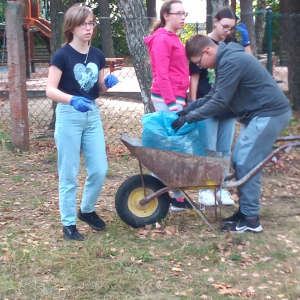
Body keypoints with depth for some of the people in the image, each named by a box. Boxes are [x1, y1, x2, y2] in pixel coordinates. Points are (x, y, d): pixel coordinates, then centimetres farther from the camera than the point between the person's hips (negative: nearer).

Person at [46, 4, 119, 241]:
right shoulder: (62, 55, -11)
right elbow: (50, 90, -16)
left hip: (93, 115, 6)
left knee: (100, 169, 7)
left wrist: (108, 83, -8)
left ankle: (87, 210, 30)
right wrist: (72, 99, -33)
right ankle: (68, 223, 13)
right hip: (69, 116, -5)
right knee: (69, 174, 0)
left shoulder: (97, 55, 6)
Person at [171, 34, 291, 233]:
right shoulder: (226, 59, 12)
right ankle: (245, 211, 19)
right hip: (260, 113, 10)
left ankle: (251, 219, -1)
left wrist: (188, 118, -14)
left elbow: (219, 102, -22)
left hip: (270, 114, -10)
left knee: (247, 164, -8)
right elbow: (213, 96, 18)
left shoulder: (231, 62, -21)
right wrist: (187, 110, 10)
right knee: (240, 161, 11)